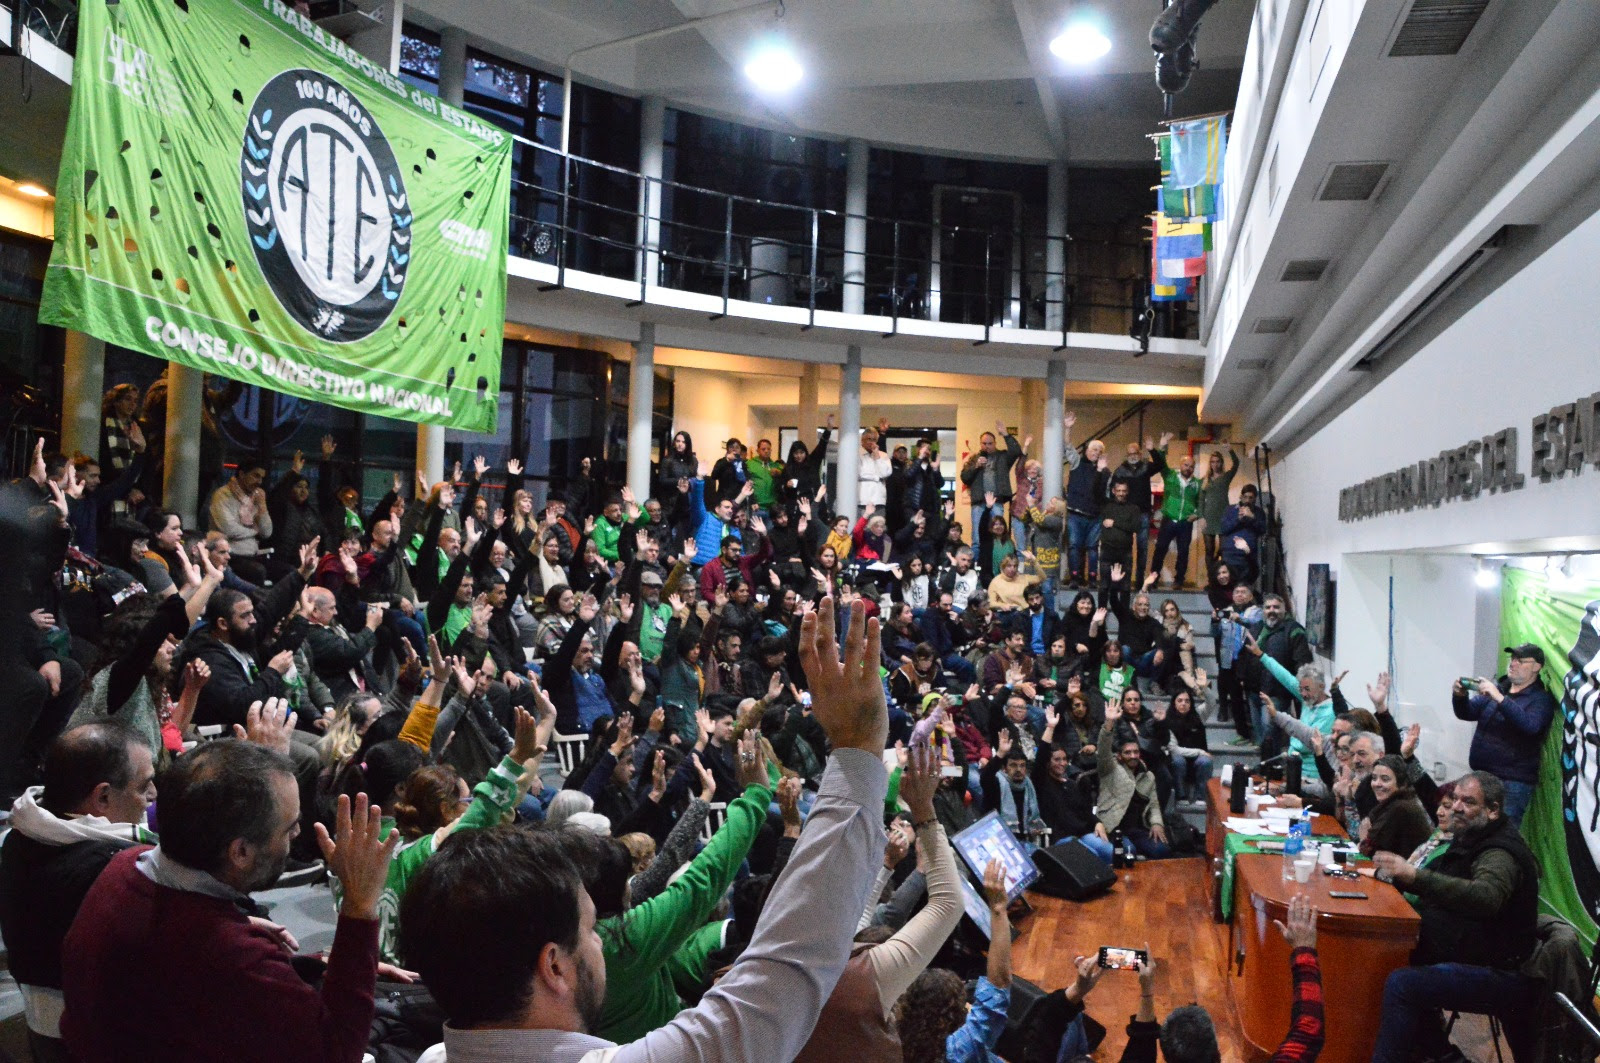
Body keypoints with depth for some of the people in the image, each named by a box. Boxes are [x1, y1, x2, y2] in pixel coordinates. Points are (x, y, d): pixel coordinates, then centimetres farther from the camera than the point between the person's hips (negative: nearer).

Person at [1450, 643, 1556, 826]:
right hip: (1481, 776, 6)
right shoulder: (1496, 688, 13)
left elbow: (1530, 725, -23)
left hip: (1513, 782, -6)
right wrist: (1460, 696, -11)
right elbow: (1467, 713, 10)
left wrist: (1499, 698, -29)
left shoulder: (1542, 699, -4)